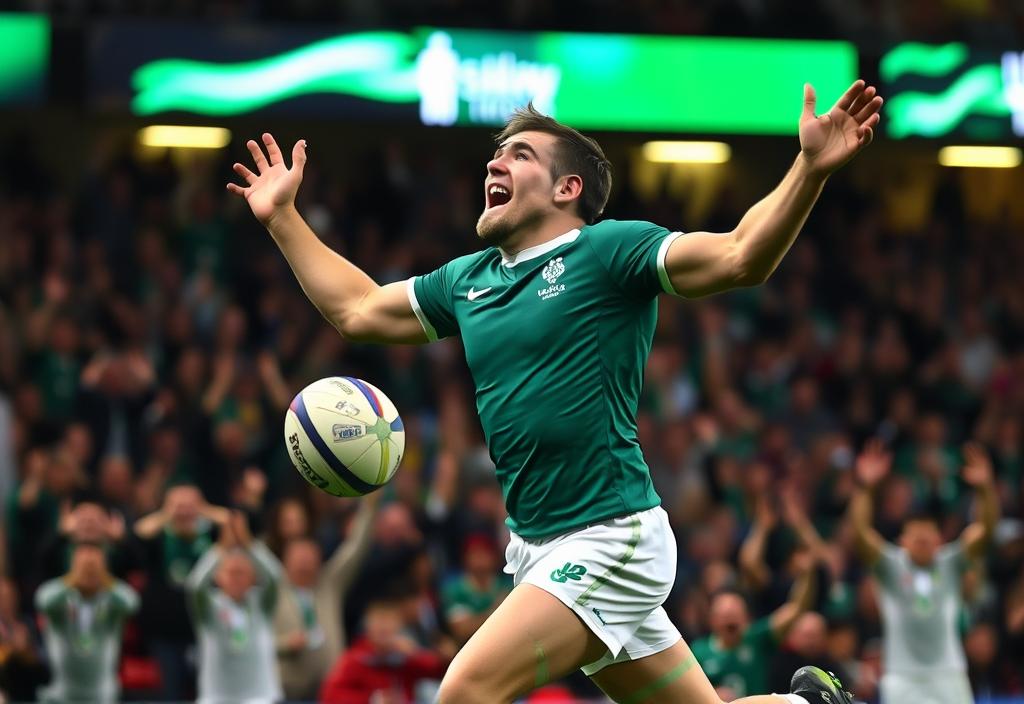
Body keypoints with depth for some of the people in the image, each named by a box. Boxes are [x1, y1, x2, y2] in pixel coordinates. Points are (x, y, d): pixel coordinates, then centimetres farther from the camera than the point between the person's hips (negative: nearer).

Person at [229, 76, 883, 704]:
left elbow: (740, 257, -18)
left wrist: (812, 168, -31)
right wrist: (282, 217, 26)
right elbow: (358, 309, 27)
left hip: (611, 539, -7)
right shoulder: (468, 279, 14)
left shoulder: (610, 250, -7)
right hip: (538, 547, 7)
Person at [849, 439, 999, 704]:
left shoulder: (950, 564, 4)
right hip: (903, 678, -2)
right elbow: (861, 531, -15)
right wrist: (864, 488, -30)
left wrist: (985, 488, -25)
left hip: (948, 675, 2)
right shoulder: (892, 565, 0)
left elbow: (986, 528, -8)